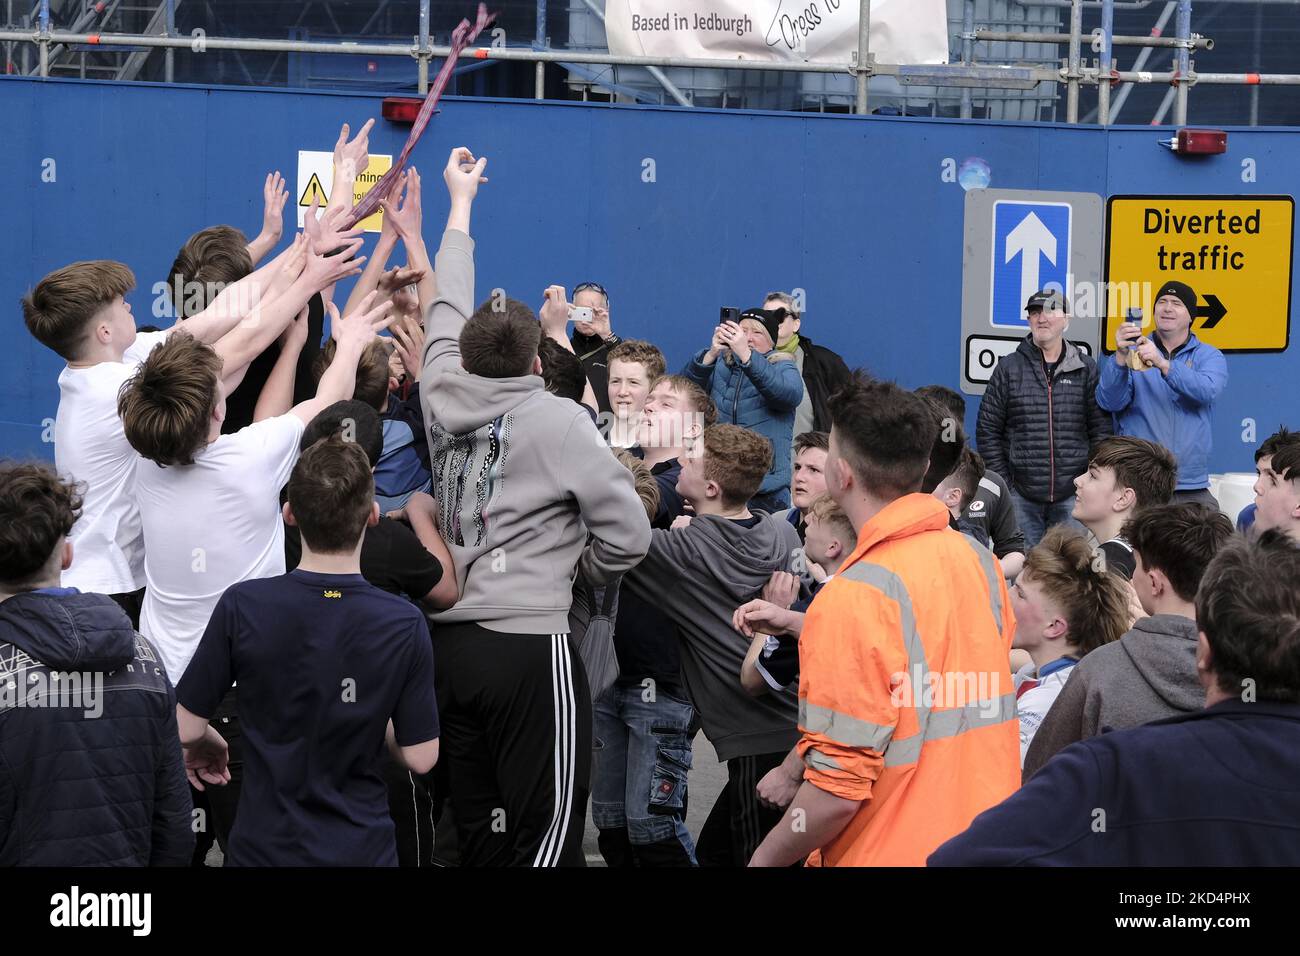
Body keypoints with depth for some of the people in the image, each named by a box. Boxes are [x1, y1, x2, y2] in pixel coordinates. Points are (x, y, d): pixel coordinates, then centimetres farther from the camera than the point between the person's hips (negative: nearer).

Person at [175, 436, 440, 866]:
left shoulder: (242, 607, -16)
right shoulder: (405, 625, -14)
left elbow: (186, 728, -8)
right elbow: (420, 757, -8)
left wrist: (206, 743, 14)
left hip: (265, 845, -1)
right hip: (362, 847, 1)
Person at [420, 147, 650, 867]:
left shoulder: (443, 395, 7)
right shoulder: (556, 419, -7)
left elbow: (446, 309, 25)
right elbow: (628, 532, -6)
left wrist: (460, 203, 38)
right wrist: (578, 570, 16)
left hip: (449, 640, 7)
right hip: (530, 643, -6)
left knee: (479, 834, 11)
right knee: (548, 835, -5)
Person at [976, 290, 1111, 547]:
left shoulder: (1087, 369, 7)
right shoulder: (1009, 368, 6)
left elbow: (1101, 430, 7)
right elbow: (987, 431, 6)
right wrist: (1002, 485, -1)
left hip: (1071, 497, 0)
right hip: (1021, 495, 0)